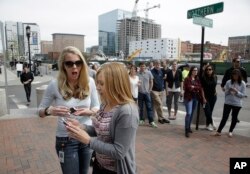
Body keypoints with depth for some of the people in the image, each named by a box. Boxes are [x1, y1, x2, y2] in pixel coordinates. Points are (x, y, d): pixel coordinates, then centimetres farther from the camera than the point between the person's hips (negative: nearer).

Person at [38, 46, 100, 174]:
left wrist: (89, 111, -23)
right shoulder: (55, 84, -14)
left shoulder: (89, 82, -9)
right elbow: (40, 111, -4)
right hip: (65, 140, -2)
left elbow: (97, 107, -1)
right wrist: (50, 111, -27)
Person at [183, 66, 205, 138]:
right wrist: (196, 88, -6)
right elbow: (187, 88, -16)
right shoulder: (187, 79, -7)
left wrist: (203, 98, -1)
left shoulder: (198, 79, 10)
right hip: (188, 98, -6)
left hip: (196, 98, 6)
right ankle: (186, 130, -6)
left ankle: (189, 127, 27)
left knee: (192, 113, 13)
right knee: (188, 113, -12)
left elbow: (200, 88, 6)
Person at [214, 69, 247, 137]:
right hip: (228, 103, 0)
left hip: (237, 104, 0)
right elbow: (225, 93, 5)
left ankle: (230, 131, 27)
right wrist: (229, 91, -15)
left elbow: (243, 95, -4)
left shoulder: (242, 84, -3)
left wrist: (236, 92, -20)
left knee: (234, 118, 12)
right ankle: (219, 131, 3)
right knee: (224, 117, 0)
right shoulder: (228, 82, 0)